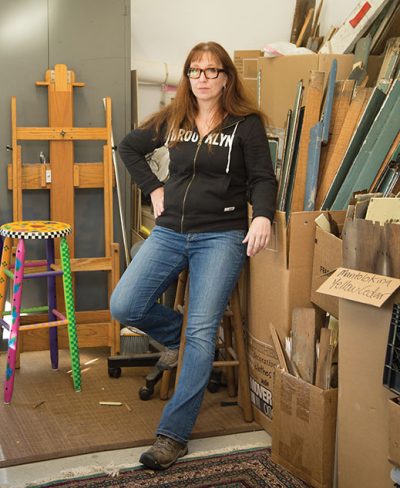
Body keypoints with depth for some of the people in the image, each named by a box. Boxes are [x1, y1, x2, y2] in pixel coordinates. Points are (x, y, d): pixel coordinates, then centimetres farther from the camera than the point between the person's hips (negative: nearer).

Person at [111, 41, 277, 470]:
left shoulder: (246, 123, 0)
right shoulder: (172, 120, 10)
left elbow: (263, 178, -2)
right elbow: (129, 147, 24)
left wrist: (262, 216, -21)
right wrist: (153, 189, 12)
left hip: (220, 236, -4)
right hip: (169, 232, 4)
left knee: (201, 333, -14)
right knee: (123, 308, -12)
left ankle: (173, 435, -8)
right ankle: (175, 337, 20)